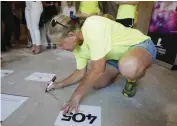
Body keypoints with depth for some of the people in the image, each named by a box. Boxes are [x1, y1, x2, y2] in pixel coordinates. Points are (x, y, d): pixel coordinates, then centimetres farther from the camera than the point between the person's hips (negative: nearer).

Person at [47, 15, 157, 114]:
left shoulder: (92, 26, -33)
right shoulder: (77, 47, -7)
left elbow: (98, 70, -32)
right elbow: (81, 72, 8)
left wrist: (77, 95, -21)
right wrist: (61, 84, 7)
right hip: (117, 55, 7)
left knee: (129, 66, -41)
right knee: (95, 83, -5)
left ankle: (132, 79, -4)